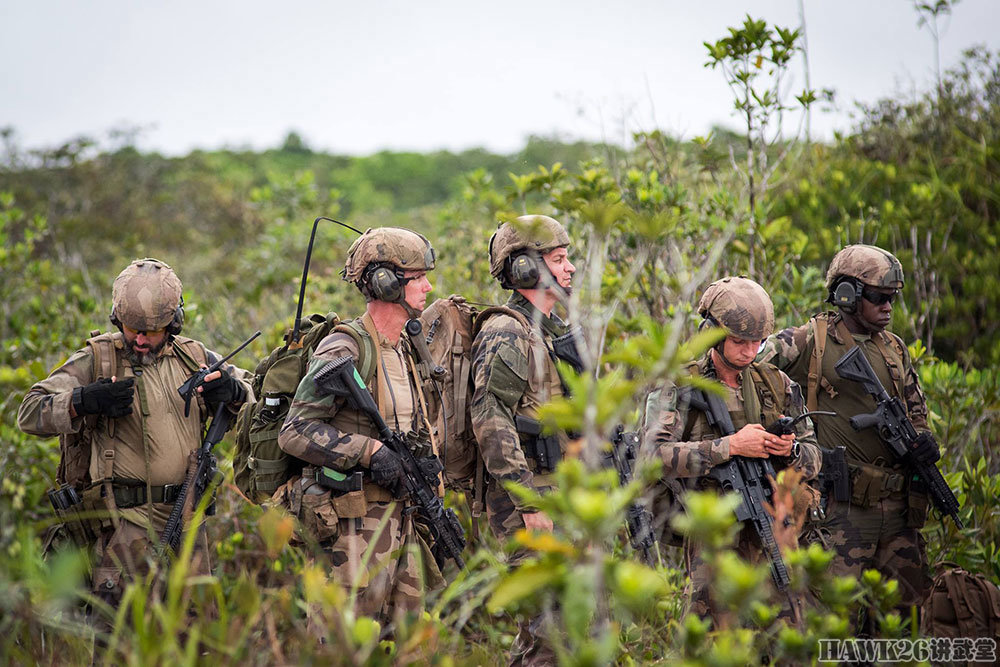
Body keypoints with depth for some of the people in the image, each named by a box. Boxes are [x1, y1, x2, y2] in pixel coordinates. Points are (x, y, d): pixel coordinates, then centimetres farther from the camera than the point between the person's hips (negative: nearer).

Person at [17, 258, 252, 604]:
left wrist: (231, 391, -4)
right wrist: (84, 401, -25)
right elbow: (30, 413, -7)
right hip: (127, 517, -4)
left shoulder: (195, 358, 10)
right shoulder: (96, 360, -2)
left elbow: (258, 392, 21)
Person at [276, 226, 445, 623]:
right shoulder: (344, 350, -13)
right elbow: (295, 432, -19)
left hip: (399, 518, 9)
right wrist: (370, 451, -24)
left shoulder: (403, 349, 16)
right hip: (354, 526, -9)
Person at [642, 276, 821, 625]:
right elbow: (655, 454, -18)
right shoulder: (677, 387, -3)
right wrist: (729, 446, -22)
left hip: (770, 529, 4)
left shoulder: (776, 385, 12)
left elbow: (813, 462, 15)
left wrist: (791, 451, -9)